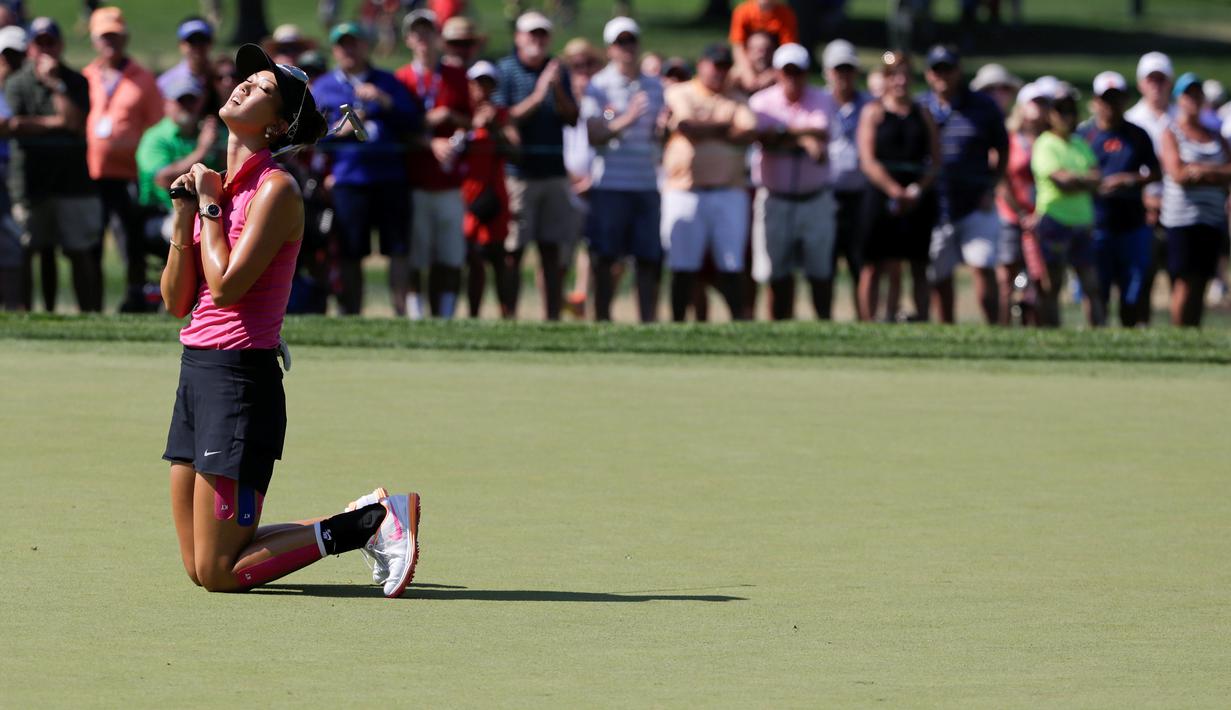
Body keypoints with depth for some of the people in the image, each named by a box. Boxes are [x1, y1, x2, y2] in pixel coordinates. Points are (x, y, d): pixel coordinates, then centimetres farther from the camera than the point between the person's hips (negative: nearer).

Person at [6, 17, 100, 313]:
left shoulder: (76, 82, 8)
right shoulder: (16, 83, 7)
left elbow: (77, 121, -7)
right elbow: (14, 124, -6)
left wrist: (55, 83, -8)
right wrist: (54, 122, -7)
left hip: (72, 179, 0)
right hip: (30, 179, 0)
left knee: (80, 252, -2)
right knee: (25, 252, 1)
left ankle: (89, 311, -1)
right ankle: (26, 313, 5)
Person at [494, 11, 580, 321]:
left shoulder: (559, 72, 13)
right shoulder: (505, 71, -1)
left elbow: (572, 119, 7)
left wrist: (557, 89, -9)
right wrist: (538, 96, -18)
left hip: (554, 174, 5)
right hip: (518, 174, -5)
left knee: (553, 253, 4)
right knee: (512, 252, -5)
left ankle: (552, 319, 6)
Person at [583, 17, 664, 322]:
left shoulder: (653, 87, 13)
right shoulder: (599, 86, 0)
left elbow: (657, 133, 14)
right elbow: (594, 135, -9)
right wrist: (625, 120, -24)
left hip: (647, 183, 4)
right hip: (610, 182, -4)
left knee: (650, 257, 1)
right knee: (605, 257, -2)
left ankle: (648, 320, 4)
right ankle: (602, 319, 5)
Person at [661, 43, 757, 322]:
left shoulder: (736, 101, 16)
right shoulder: (678, 95, 7)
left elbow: (749, 133, -2)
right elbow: (687, 126, -11)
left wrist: (704, 131, -5)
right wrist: (724, 125, -1)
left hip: (729, 192, 3)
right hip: (685, 191, -3)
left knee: (731, 266, 0)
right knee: (684, 267, -2)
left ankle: (739, 321, 0)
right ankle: (677, 324, 2)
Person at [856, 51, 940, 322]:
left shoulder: (922, 114, 13)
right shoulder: (874, 112, 4)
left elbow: (936, 160, 8)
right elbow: (868, 161, -5)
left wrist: (918, 190, -9)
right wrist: (897, 191, -15)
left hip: (919, 199, 3)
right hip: (881, 195, -3)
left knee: (919, 268, 3)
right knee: (874, 266, -4)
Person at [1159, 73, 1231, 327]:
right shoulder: (1170, 134, 2)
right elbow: (1178, 174, -11)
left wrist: (1199, 171, -10)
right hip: (1182, 218, -5)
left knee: (1201, 284, 3)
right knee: (1185, 283, -10)